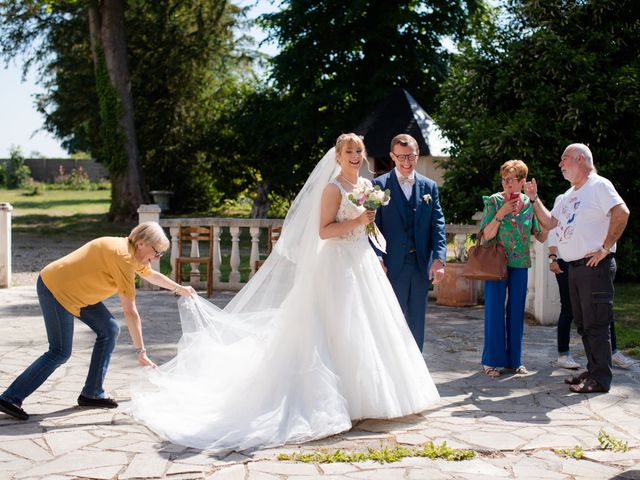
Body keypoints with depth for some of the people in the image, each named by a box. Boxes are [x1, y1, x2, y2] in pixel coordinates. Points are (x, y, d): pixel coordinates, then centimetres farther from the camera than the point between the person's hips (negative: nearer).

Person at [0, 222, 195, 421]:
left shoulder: (134, 253, 3)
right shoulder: (123, 257, -26)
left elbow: (151, 274, 29)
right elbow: (130, 311, -27)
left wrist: (179, 288, 39)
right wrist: (141, 351, -25)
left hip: (75, 291, 10)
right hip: (54, 289, -10)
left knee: (109, 330, 4)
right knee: (60, 352, -9)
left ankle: (91, 394, 10)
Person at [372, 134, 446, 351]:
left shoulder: (429, 186, 11)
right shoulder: (379, 184, -1)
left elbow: (438, 225, 6)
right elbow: (374, 226, -5)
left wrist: (439, 258, -6)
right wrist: (378, 260, -14)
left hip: (422, 265, 4)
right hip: (393, 265, -4)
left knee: (417, 323, 11)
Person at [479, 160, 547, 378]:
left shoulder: (530, 203, 4)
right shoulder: (494, 201, -5)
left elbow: (542, 237, 5)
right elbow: (487, 235, -10)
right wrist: (501, 213, -20)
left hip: (520, 264, 3)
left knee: (516, 311, 8)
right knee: (494, 310, 0)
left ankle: (514, 359, 18)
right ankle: (491, 360, 8)